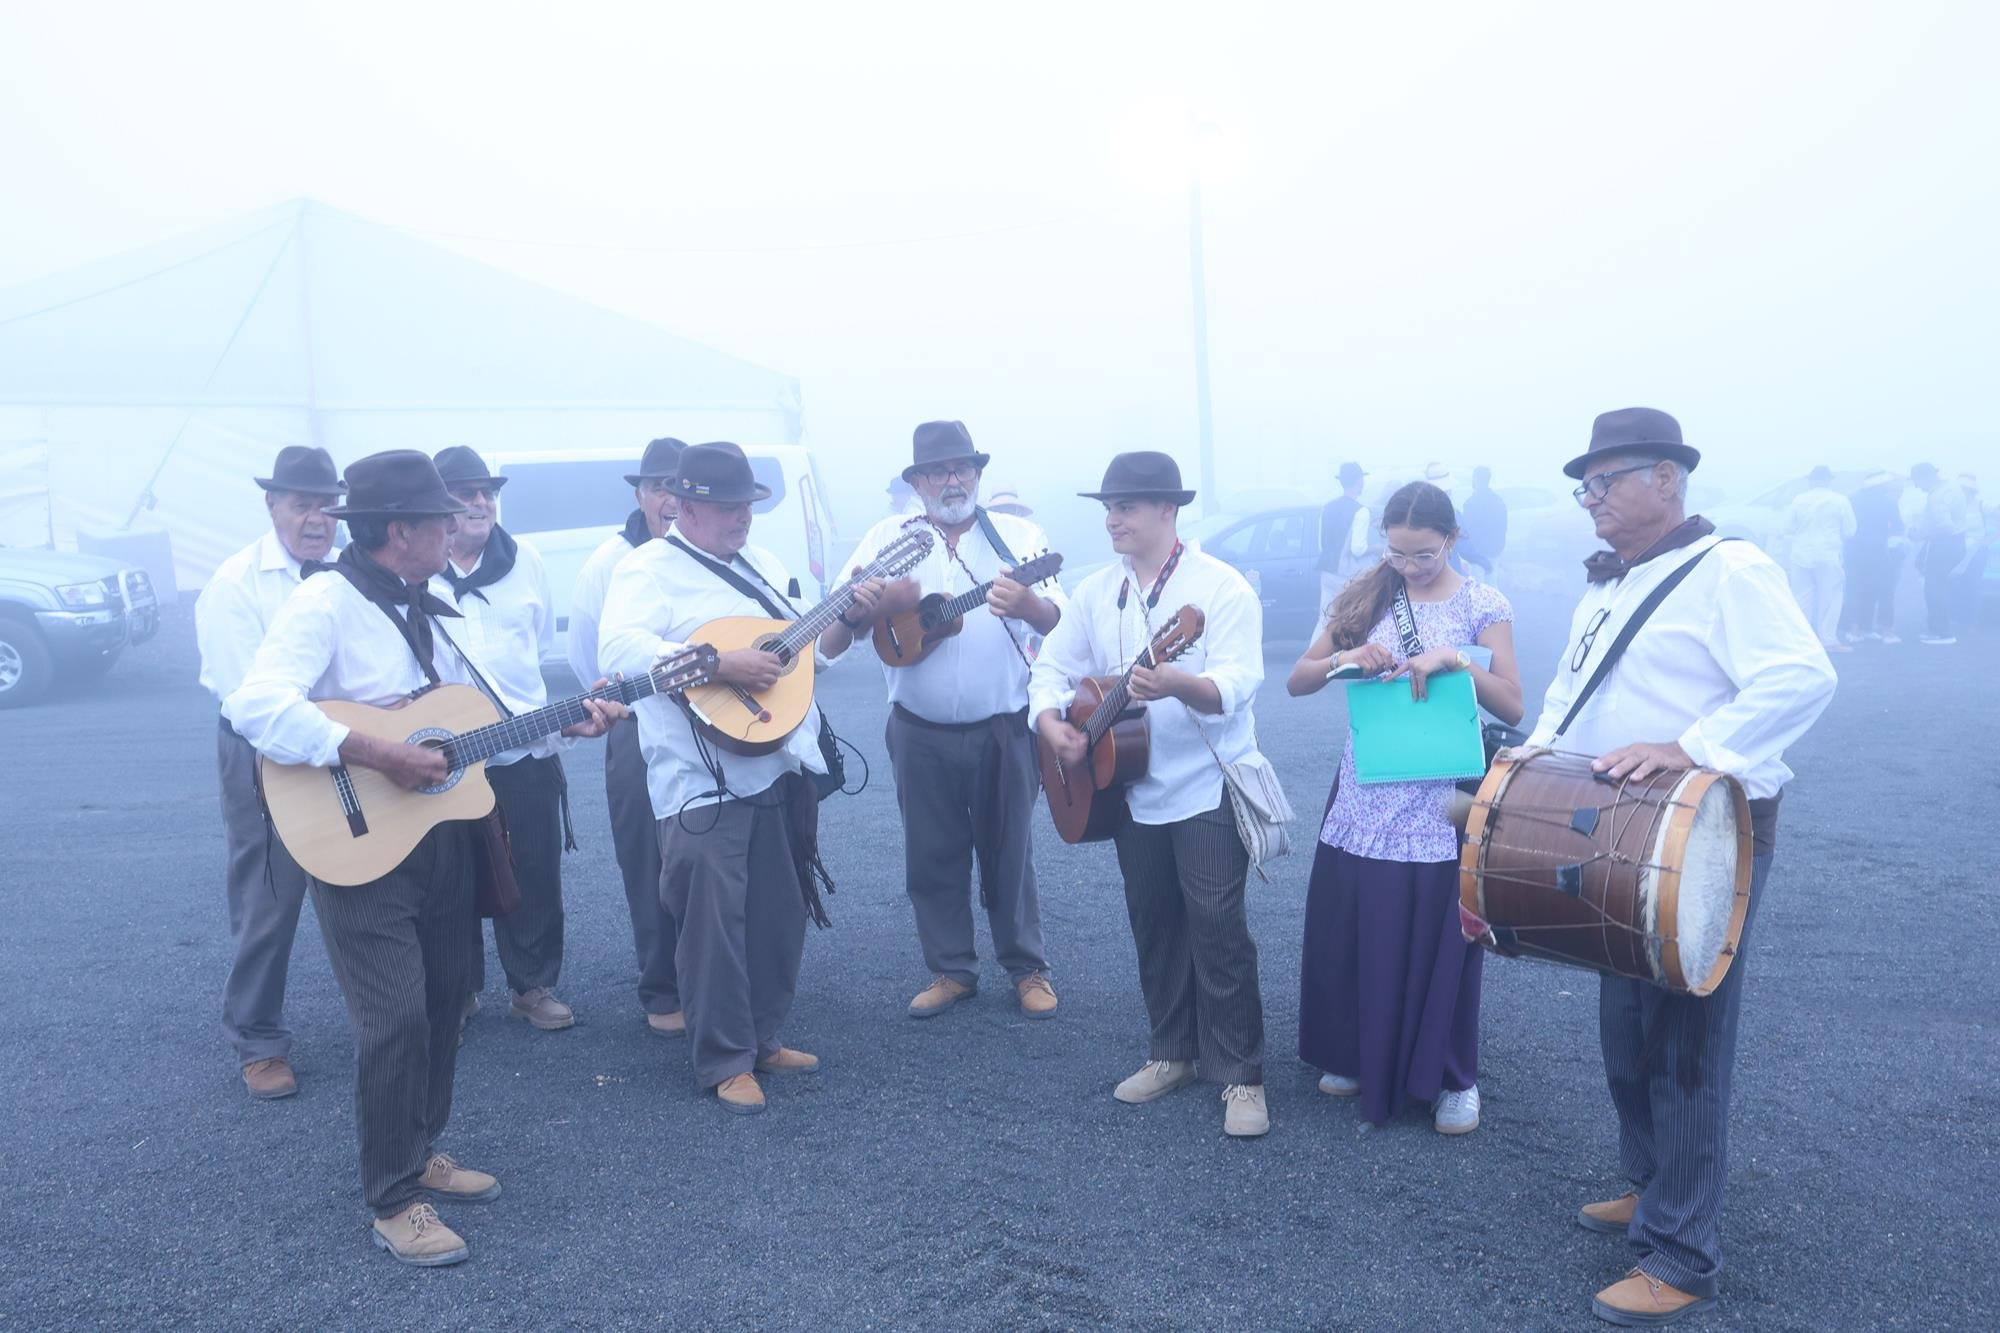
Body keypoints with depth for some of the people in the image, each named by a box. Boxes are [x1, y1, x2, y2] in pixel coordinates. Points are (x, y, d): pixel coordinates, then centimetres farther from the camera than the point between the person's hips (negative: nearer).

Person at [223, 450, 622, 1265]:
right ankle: (394, 1202, 8)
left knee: (446, 1000, 14)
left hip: (441, 836, 8)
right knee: (397, 1018, -7)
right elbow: (255, 706, -30)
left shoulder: (422, 608, 11)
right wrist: (374, 755, -32)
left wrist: (566, 721, 4)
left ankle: (420, 1152, 32)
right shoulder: (325, 602, -16)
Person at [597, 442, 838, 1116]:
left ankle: (762, 1038, 30)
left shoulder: (762, 564, 17)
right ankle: (725, 1062, 12)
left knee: (782, 915, 14)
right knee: (715, 923, -2)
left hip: (783, 770, 8)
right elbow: (620, 649, -25)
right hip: (705, 782, -7)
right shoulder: (649, 568, -7)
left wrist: (852, 616, 6)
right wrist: (722, 664, -29)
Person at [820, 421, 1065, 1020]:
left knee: (1008, 852, 7)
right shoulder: (888, 538, 3)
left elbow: (1061, 622, -10)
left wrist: (1029, 605, -34)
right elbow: (831, 637, -2)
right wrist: (879, 604, -24)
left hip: (1003, 729, -1)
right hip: (921, 734, 1)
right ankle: (951, 971, 25)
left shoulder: (1018, 535, 2)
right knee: (932, 856, 9)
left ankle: (1028, 969, 22)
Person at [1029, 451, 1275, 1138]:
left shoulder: (1221, 586, -12)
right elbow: (1052, 665, 10)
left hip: (1209, 789, -6)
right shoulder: (1096, 591, 6)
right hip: (1132, 790, 6)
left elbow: (1237, 685, -23)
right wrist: (1051, 721, -10)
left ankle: (1241, 1074, 6)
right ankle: (1173, 1051, 30)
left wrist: (1176, 685, -43)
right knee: (1153, 927, 14)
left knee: (1217, 928, -7)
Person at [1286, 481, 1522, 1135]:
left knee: (1436, 938, 2)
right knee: (1351, 931, 8)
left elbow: (1512, 707, -5)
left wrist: (1454, 659, -20)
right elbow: (1297, 681, 4)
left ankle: (1451, 1078, 20)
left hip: (1441, 802, -3)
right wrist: (1344, 658, -15)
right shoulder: (1363, 596, 4)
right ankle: (1360, 1056, 29)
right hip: (1364, 797, 3)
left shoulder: (1482, 605, -2)